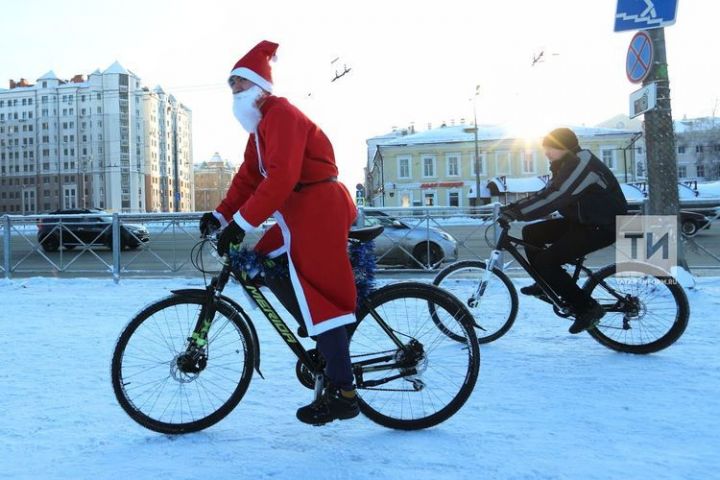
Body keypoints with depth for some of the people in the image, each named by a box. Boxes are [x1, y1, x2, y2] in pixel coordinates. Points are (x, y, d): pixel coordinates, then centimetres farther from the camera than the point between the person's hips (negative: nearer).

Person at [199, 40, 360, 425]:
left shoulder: (281, 115, -13)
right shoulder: (262, 123, 20)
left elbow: (280, 178, -25)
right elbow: (249, 176, 16)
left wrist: (242, 222, -26)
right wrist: (221, 213, 4)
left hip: (319, 209, -10)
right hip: (302, 212, 10)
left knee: (317, 295, -11)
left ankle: (342, 393, -5)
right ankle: (328, 348, 19)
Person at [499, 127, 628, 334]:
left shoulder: (580, 165, -22)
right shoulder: (567, 164, 11)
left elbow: (551, 199, -30)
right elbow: (546, 194, 9)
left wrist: (513, 212, -28)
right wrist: (512, 208, -2)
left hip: (602, 226, -10)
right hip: (582, 220, 10)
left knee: (546, 261, -18)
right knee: (531, 233, 4)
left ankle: (588, 308, -8)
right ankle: (546, 284, 19)